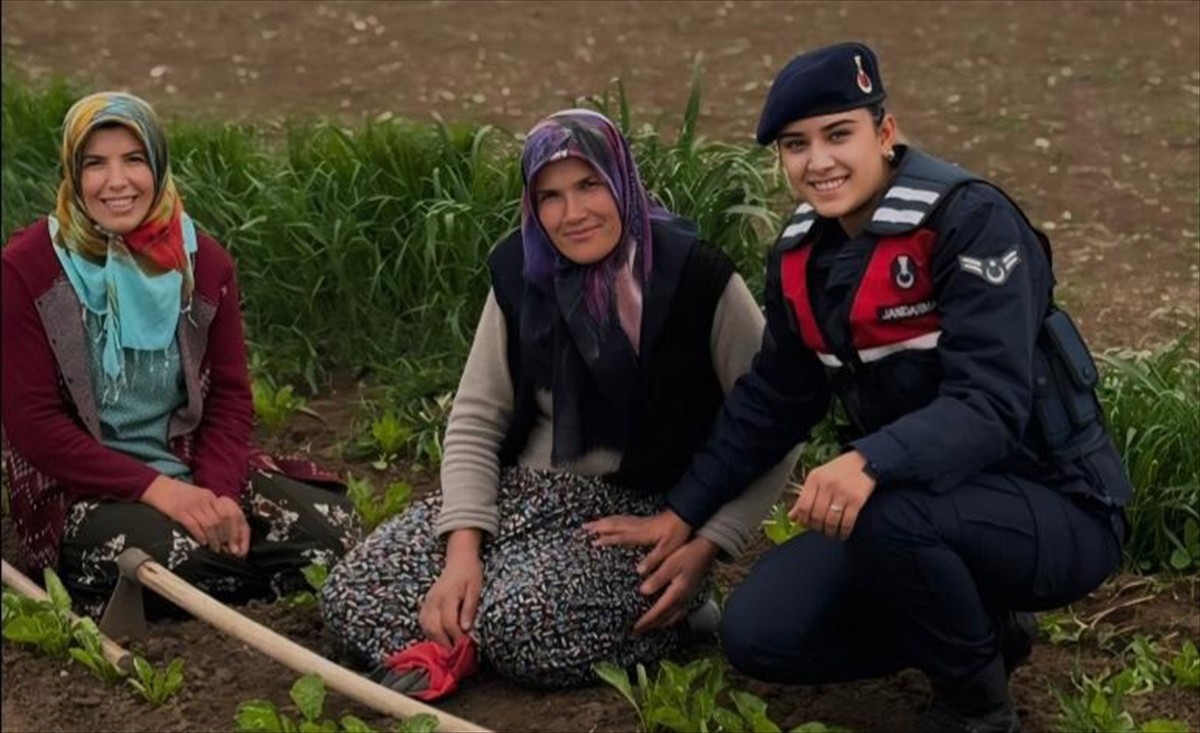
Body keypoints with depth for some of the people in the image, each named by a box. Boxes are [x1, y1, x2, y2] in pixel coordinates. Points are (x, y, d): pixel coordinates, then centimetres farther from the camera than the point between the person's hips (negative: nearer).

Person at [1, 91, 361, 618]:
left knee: (331, 524, -16)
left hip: (189, 470, 5)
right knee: (182, 552, -35)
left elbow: (229, 396, 5)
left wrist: (221, 492, -15)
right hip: (79, 492, -5)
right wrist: (155, 487, -21)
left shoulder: (202, 262, 4)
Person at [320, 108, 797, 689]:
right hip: (525, 492, 5)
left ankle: (672, 611, -7)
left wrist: (706, 547, -16)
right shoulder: (520, 272, 2)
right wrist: (463, 548, -11)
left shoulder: (695, 278, -12)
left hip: (645, 513, -5)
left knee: (519, 626, -33)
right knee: (351, 597, -13)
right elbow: (474, 422, 3)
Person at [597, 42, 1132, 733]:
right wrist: (682, 514, 13)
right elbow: (771, 401, 14)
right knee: (759, 636, -7)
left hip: (1051, 509, -7)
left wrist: (870, 463, -47)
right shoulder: (803, 253, 3)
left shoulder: (970, 221, -20)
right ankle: (978, 629, 14)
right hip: (917, 500, 7)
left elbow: (990, 404, -30)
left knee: (888, 515, -37)